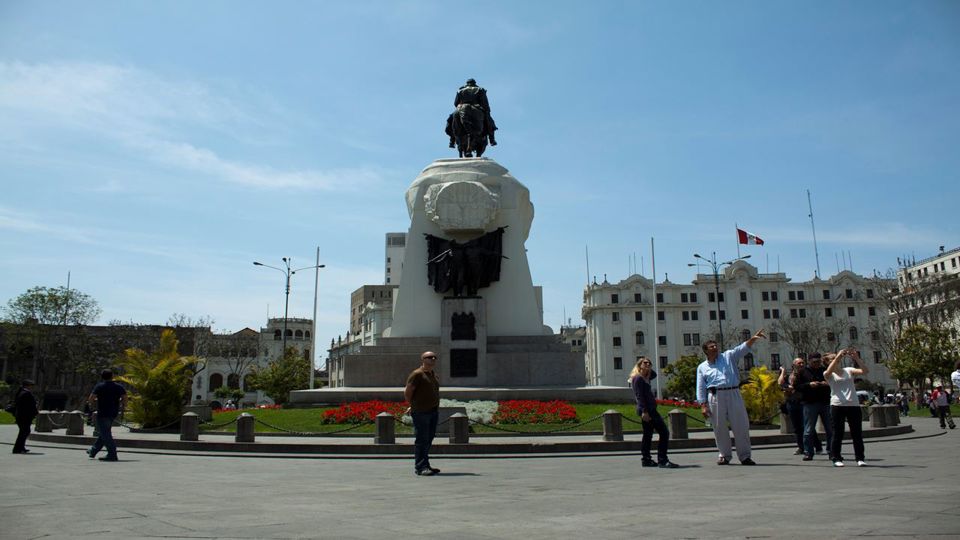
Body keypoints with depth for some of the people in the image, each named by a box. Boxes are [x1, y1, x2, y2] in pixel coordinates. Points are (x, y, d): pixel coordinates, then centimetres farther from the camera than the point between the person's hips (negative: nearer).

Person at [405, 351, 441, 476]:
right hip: (421, 412, -8)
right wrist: (413, 406, -1)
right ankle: (420, 467, -4)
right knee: (421, 440, -6)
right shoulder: (417, 374, -10)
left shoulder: (433, 374, 16)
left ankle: (425, 465, 19)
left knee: (429, 440, 12)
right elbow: (407, 392, -10)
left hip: (434, 411, 8)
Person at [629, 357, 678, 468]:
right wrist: (644, 411, -25)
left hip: (649, 410, 11)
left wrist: (649, 369, 14)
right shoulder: (638, 378, -12)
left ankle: (646, 460, 21)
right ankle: (662, 460, -13)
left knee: (648, 435, 15)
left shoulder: (644, 378, 16)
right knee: (664, 432, -12)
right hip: (647, 410, -11)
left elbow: (654, 374, 33)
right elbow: (639, 396, -19)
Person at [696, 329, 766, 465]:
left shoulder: (728, 356, 14)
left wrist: (753, 338, -17)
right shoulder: (702, 367, 13)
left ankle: (744, 456, 7)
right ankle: (725, 455, 17)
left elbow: (743, 348, 0)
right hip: (715, 396, 0)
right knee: (720, 427, 3)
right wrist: (703, 405, -2)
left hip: (733, 394, 0)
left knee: (741, 425, -1)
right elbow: (700, 388, 8)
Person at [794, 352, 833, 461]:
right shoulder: (803, 372, 6)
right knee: (809, 430, 0)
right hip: (810, 403, -2)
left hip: (825, 402, 2)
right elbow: (796, 386, 1)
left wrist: (828, 384, -7)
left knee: (831, 429, 5)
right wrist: (809, 385, -14)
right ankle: (808, 452, 6)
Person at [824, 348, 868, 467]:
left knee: (857, 433, 4)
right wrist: (838, 356, -24)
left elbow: (865, 371, -3)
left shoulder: (849, 370, 11)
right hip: (837, 405, -2)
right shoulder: (829, 375, 5)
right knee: (837, 433, 1)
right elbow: (828, 371, -21)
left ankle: (860, 458, 13)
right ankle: (836, 458, 8)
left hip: (853, 405, 2)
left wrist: (856, 358, -14)